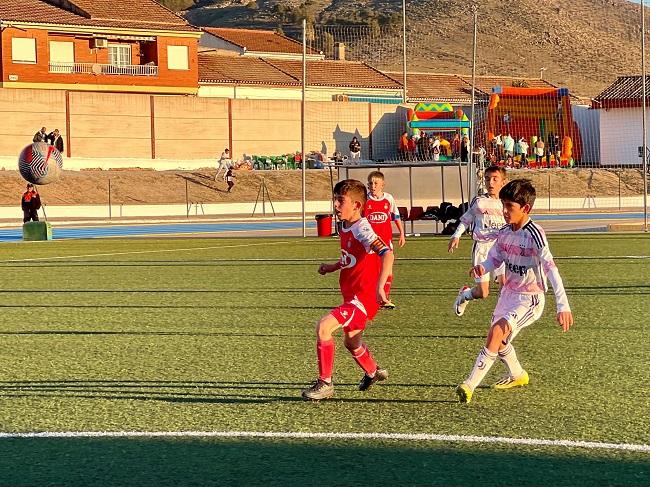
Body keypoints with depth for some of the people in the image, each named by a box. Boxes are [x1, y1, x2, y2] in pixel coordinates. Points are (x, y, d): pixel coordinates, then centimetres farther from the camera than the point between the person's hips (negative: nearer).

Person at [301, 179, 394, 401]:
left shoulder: (361, 230, -20)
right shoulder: (345, 227, 8)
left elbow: (387, 254, -33)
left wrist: (380, 287, -42)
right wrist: (332, 267, 10)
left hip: (364, 296, -10)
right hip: (351, 294, 10)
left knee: (323, 327, -22)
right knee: (351, 343, 28)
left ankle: (325, 383, -11)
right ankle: (373, 372, 56)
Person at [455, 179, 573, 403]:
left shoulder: (534, 234, -24)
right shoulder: (504, 233, -1)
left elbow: (551, 269, -31)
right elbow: (494, 258, 10)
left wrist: (562, 305, -39)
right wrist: (482, 268, -16)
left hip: (530, 299, -8)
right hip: (508, 294, 8)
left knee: (496, 331, -26)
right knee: (498, 340, 21)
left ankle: (470, 385, -25)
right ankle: (517, 375, 50)